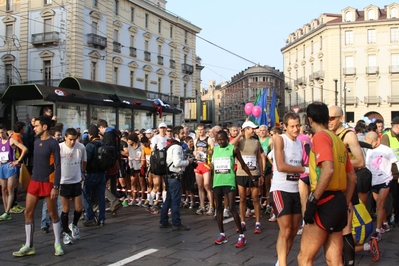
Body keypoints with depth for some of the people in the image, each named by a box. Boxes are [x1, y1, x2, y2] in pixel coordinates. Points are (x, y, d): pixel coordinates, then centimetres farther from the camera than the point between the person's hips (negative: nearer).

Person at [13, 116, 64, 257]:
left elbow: (58, 166, -14)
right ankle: (28, 246, 11)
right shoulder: (36, 141, 9)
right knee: (28, 212, 3)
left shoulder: (53, 143, -12)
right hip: (34, 181, 7)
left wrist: (56, 186, -18)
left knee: (53, 214, 3)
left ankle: (57, 244, 14)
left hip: (48, 182, -7)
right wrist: (33, 177, 16)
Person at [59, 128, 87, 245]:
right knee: (65, 209, 5)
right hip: (63, 182, -2)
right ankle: (66, 233, 21)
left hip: (76, 181, 3)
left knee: (79, 208, 4)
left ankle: (74, 225, 33)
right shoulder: (59, 148, -16)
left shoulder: (81, 147, -8)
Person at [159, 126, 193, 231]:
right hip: (175, 176, -10)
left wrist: (185, 161, 13)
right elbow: (177, 163, -23)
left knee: (168, 200, 15)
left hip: (170, 176, 10)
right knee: (176, 201, -4)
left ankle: (163, 222, 22)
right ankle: (176, 224, 1)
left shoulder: (171, 146, 16)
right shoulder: (177, 147, -16)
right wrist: (188, 162, -9)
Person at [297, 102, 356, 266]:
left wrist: (312, 200, -21)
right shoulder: (338, 140, 17)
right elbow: (352, 177, 19)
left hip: (325, 202, -9)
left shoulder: (320, 136, -9)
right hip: (339, 201, 9)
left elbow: (328, 169, -25)